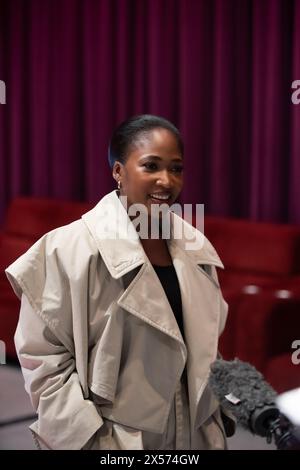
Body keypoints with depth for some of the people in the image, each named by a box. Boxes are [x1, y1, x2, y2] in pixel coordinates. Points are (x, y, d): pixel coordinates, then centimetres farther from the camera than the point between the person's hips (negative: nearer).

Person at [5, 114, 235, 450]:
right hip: (115, 439, -5)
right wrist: (89, 439, -17)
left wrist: (219, 412, 10)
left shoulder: (195, 248, 3)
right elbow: (43, 356, -15)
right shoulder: (73, 250, -16)